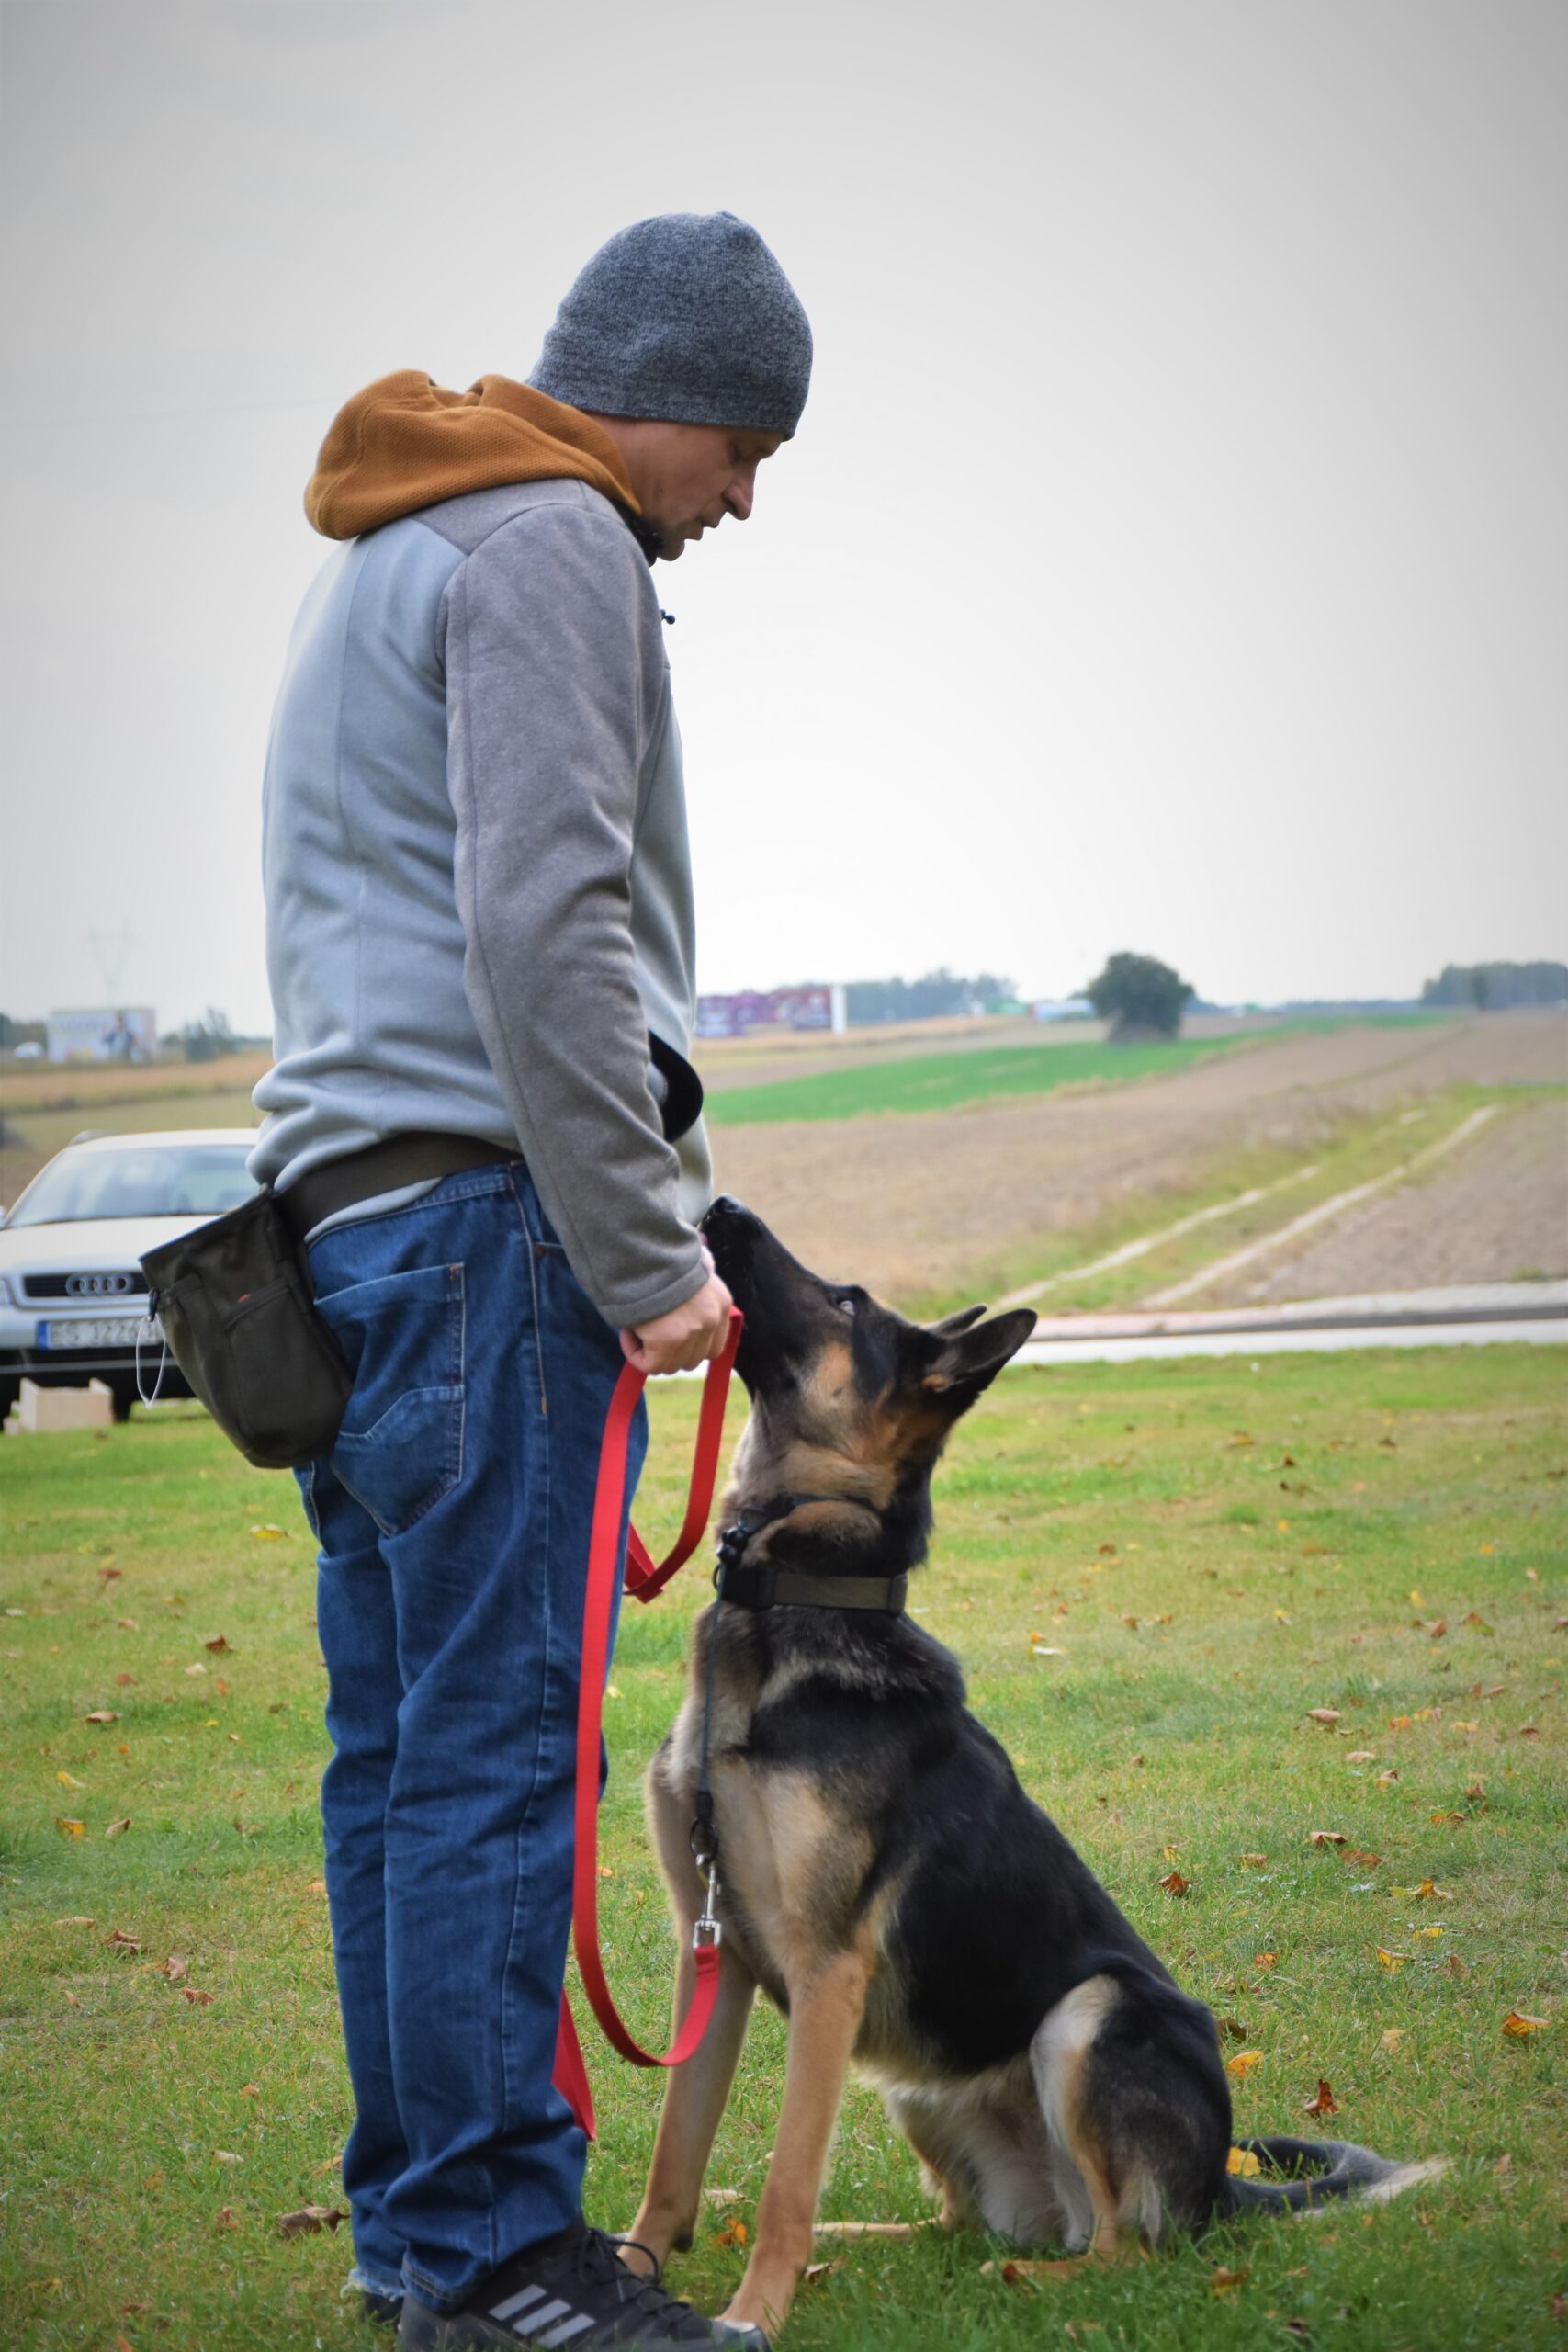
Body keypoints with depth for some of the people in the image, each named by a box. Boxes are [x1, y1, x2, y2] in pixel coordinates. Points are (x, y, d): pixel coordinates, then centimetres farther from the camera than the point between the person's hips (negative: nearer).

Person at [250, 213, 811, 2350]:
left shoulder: (395, 556, 25)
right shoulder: (551, 542, -7)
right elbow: (542, 924, -17)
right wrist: (645, 1256, -14)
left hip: (347, 1202, 10)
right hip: (482, 1203, -10)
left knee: (399, 1743, 11)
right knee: (496, 1735, -8)